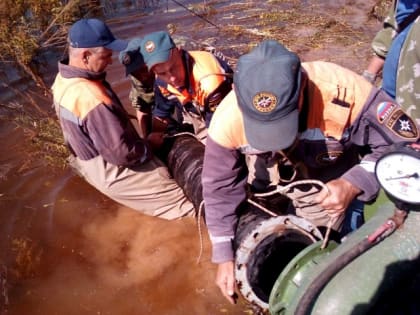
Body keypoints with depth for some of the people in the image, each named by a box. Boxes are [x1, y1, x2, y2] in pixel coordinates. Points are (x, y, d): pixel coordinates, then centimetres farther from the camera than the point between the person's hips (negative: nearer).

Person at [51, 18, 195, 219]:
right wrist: (149, 144, -11)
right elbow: (121, 154, -30)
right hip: (114, 173, -10)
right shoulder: (92, 97, -34)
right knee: (188, 203, -7)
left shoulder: (63, 80, -2)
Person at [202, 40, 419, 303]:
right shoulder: (228, 119, -37)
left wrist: (354, 184, -46)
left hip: (331, 161, -1)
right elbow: (220, 187, -21)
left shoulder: (345, 92, -43)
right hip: (270, 163, 2)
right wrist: (224, 256, -15)